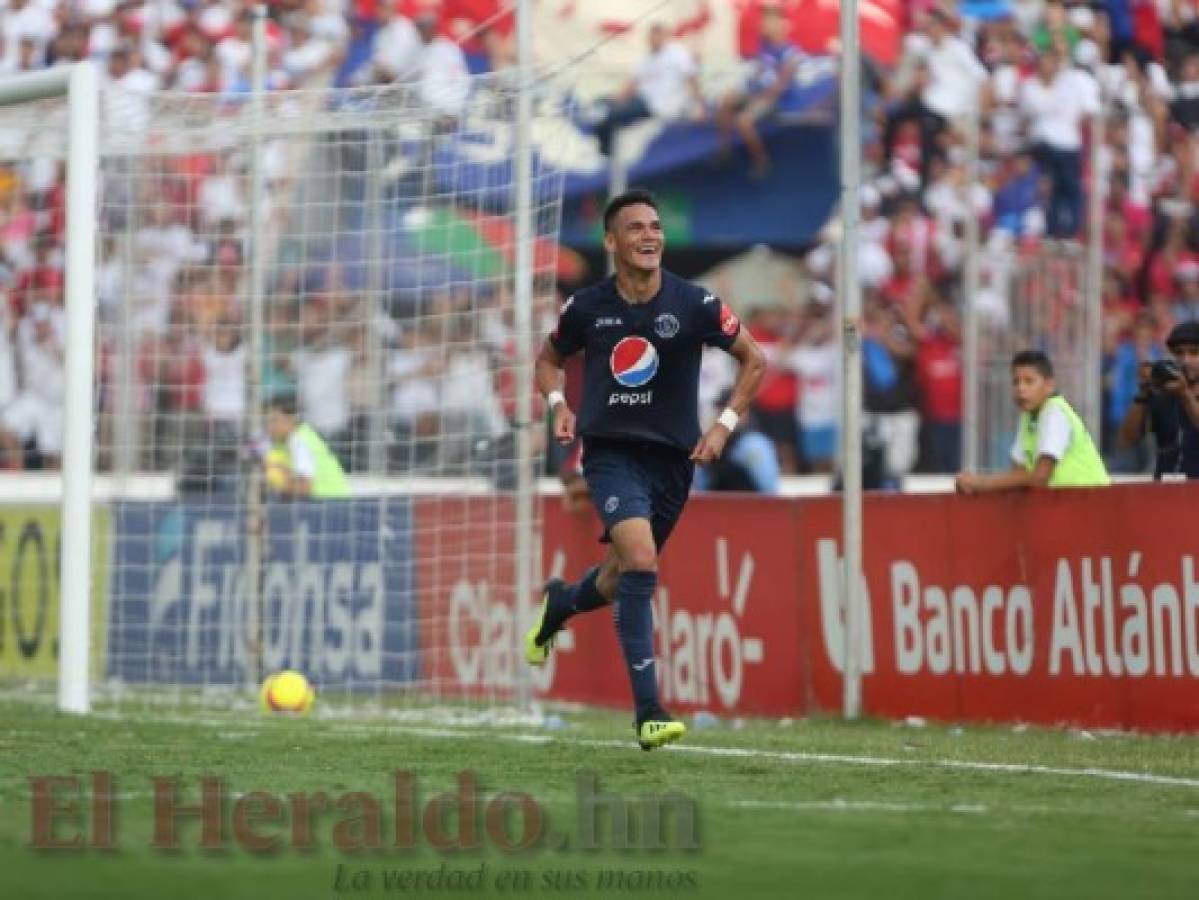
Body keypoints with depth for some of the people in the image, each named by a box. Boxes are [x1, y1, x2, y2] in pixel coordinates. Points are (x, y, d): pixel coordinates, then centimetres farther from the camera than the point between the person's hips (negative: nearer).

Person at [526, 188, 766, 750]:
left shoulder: (694, 304, -5)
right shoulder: (587, 308, -2)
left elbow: (754, 360, 7)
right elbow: (549, 359, 17)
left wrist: (725, 425, -2)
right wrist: (559, 405, -2)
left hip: (672, 457, 2)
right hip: (610, 452, -2)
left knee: (620, 579, 13)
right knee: (641, 560, -24)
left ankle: (558, 604, 51)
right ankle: (648, 711, -23)